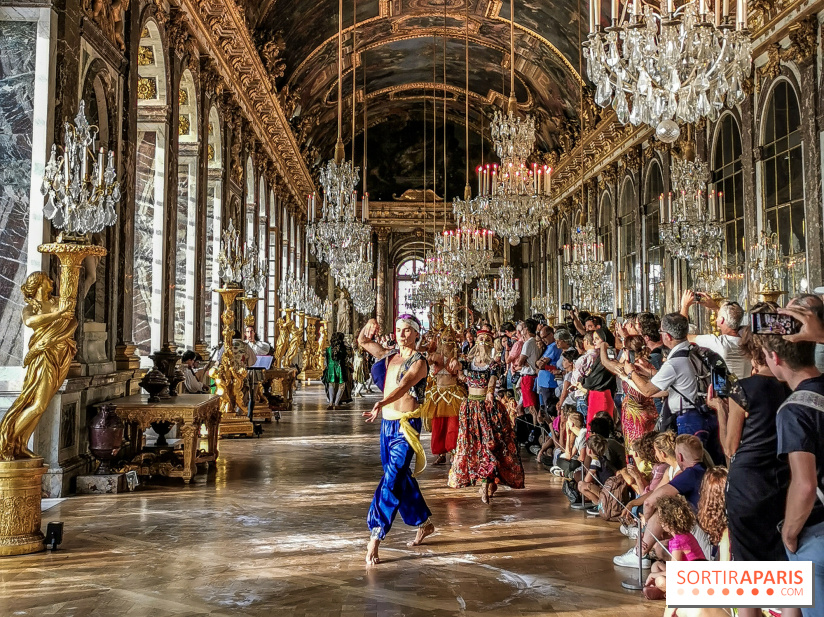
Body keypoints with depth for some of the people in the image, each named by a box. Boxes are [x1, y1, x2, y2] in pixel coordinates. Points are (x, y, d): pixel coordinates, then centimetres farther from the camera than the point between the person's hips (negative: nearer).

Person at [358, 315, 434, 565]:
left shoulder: (418, 362, -10)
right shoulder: (390, 356, 11)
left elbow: (403, 386, -28)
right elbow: (363, 341, 23)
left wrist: (381, 404, -45)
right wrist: (369, 325, 2)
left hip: (406, 425, -8)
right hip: (387, 423, 8)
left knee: (392, 481, -12)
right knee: (401, 479, 16)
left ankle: (375, 538, -11)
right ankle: (425, 523, 32)